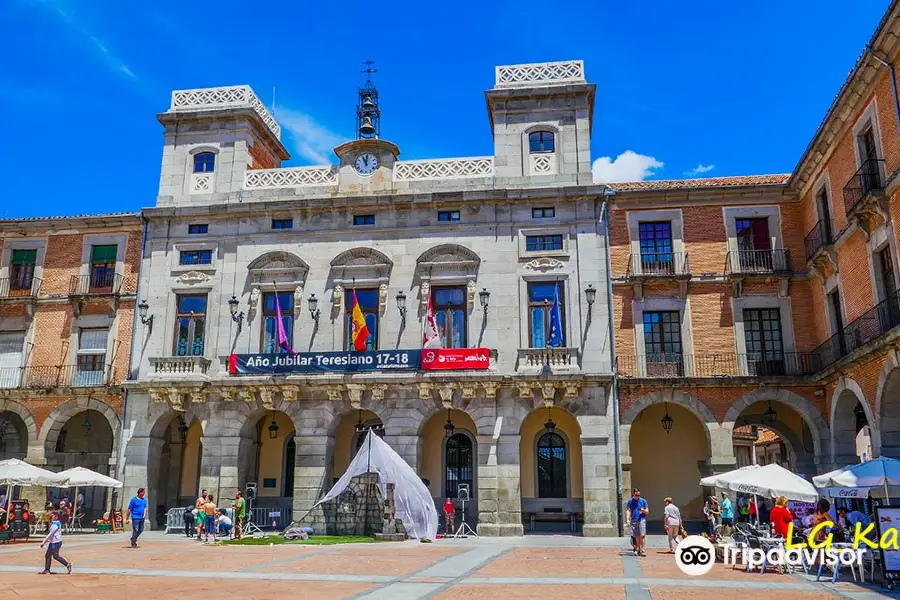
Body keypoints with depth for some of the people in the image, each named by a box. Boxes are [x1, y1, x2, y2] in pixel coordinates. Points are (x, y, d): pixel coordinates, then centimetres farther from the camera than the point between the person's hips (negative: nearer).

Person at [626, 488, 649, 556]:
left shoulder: (643, 501, 5)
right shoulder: (630, 501, 10)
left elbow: (647, 512, 8)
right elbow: (628, 511, 11)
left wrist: (643, 510, -14)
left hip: (642, 520, -2)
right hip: (634, 521, 2)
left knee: (641, 536, -11)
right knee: (637, 536, 3)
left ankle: (642, 549, -6)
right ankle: (637, 549, 11)